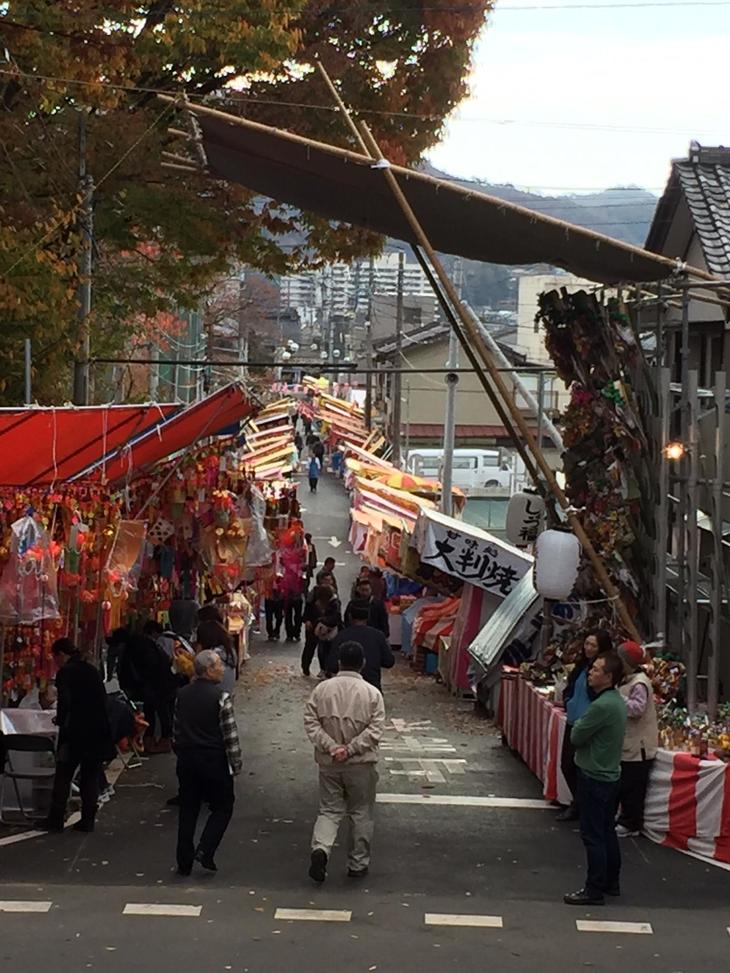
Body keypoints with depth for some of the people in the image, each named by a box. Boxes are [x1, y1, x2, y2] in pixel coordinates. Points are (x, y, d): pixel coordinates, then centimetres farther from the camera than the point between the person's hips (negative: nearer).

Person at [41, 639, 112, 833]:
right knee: (91, 777, 9)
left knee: (63, 776, 2)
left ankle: (56, 819, 2)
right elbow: (103, 700, 14)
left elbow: (64, 701, -17)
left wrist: (61, 721, 0)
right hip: (98, 730, 6)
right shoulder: (92, 671, 14)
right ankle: (88, 819, 7)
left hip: (76, 731, -6)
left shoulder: (65, 673, -7)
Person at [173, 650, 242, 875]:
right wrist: (236, 764, -3)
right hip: (214, 760, -5)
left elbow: (177, 729, 13)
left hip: (186, 758, 5)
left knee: (188, 810, 12)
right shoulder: (221, 697, -14)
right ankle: (205, 851, -6)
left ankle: (184, 863, 13)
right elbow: (230, 734, -13)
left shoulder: (182, 695, 5)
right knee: (222, 807, 10)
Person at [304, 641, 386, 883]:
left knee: (329, 810, 10)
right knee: (361, 813, 13)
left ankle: (320, 849, -15)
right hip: (361, 764, -2)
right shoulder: (372, 693, -8)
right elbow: (375, 729, -15)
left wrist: (331, 747, -11)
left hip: (329, 763, 2)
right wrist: (350, 749, -15)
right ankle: (358, 864, 20)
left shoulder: (322, 689, -2)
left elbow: (311, 722, -6)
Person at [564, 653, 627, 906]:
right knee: (607, 832, 17)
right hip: (610, 774, 10)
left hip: (594, 778, -10)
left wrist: (579, 725, 0)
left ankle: (594, 890, 1)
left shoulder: (602, 706, -24)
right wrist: (583, 726, -1)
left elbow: (576, 737, -18)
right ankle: (611, 882, 26)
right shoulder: (617, 700, 7)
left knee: (593, 835, -4)